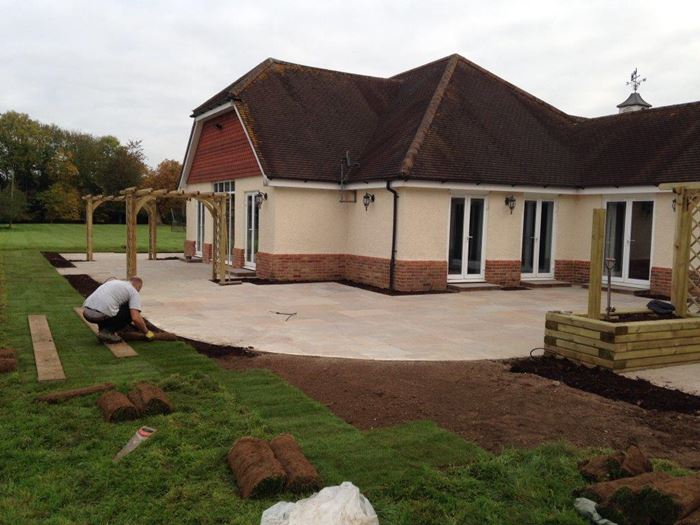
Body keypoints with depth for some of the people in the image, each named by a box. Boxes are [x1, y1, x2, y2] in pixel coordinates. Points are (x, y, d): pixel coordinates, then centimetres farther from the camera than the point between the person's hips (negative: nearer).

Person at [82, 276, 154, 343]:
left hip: (86, 312, 7)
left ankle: (102, 330, 17)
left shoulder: (113, 281, 30)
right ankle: (107, 332, 1)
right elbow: (135, 318, -5)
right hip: (100, 314, -7)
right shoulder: (134, 292, 8)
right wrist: (147, 332, 11)